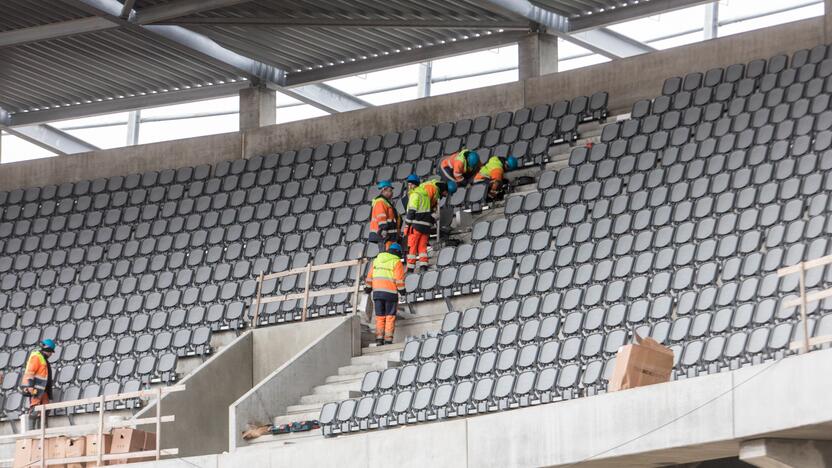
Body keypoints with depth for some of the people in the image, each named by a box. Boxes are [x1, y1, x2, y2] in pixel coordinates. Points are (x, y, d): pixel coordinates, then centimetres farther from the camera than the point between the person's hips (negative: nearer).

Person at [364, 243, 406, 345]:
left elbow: (370, 276, 13)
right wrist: (402, 290, -1)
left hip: (377, 291, 4)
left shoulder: (376, 260, 12)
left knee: (380, 317, 9)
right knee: (390, 317, 2)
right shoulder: (396, 262, -3)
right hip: (390, 291, -4)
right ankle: (388, 339, -4)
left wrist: (368, 288, 18)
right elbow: (399, 278, -9)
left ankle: (379, 339, 1)